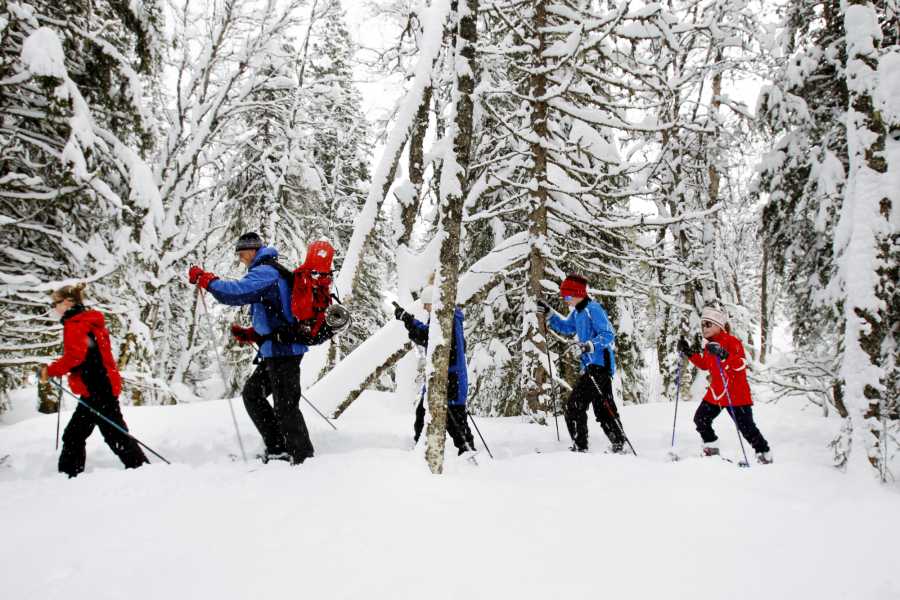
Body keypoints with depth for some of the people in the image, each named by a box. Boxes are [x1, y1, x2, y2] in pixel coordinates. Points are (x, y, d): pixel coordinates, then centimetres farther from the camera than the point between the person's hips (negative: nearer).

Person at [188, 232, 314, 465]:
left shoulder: (265, 271, -10)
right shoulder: (268, 273, 23)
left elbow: (237, 292, -28)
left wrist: (206, 279, -15)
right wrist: (249, 334, 14)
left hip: (282, 349, -11)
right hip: (277, 349, 11)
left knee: (285, 405, -7)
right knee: (252, 393, 17)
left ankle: (303, 456, 0)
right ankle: (278, 448, 17)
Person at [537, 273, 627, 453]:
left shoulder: (593, 309, -12)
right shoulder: (577, 312, 16)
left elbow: (608, 334, -19)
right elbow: (567, 328, 35)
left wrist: (592, 345, -34)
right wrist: (550, 313, 27)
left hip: (600, 366, -10)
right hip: (589, 367, 10)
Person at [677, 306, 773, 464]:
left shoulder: (732, 341, -14)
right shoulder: (709, 346, 10)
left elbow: (742, 365, -25)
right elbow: (704, 365, 23)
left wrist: (724, 355, -41)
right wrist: (690, 353, 13)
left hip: (735, 394, -8)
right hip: (715, 392, 8)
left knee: (746, 427, -6)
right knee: (700, 419, 7)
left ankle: (764, 453, 11)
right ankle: (711, 448, 23)